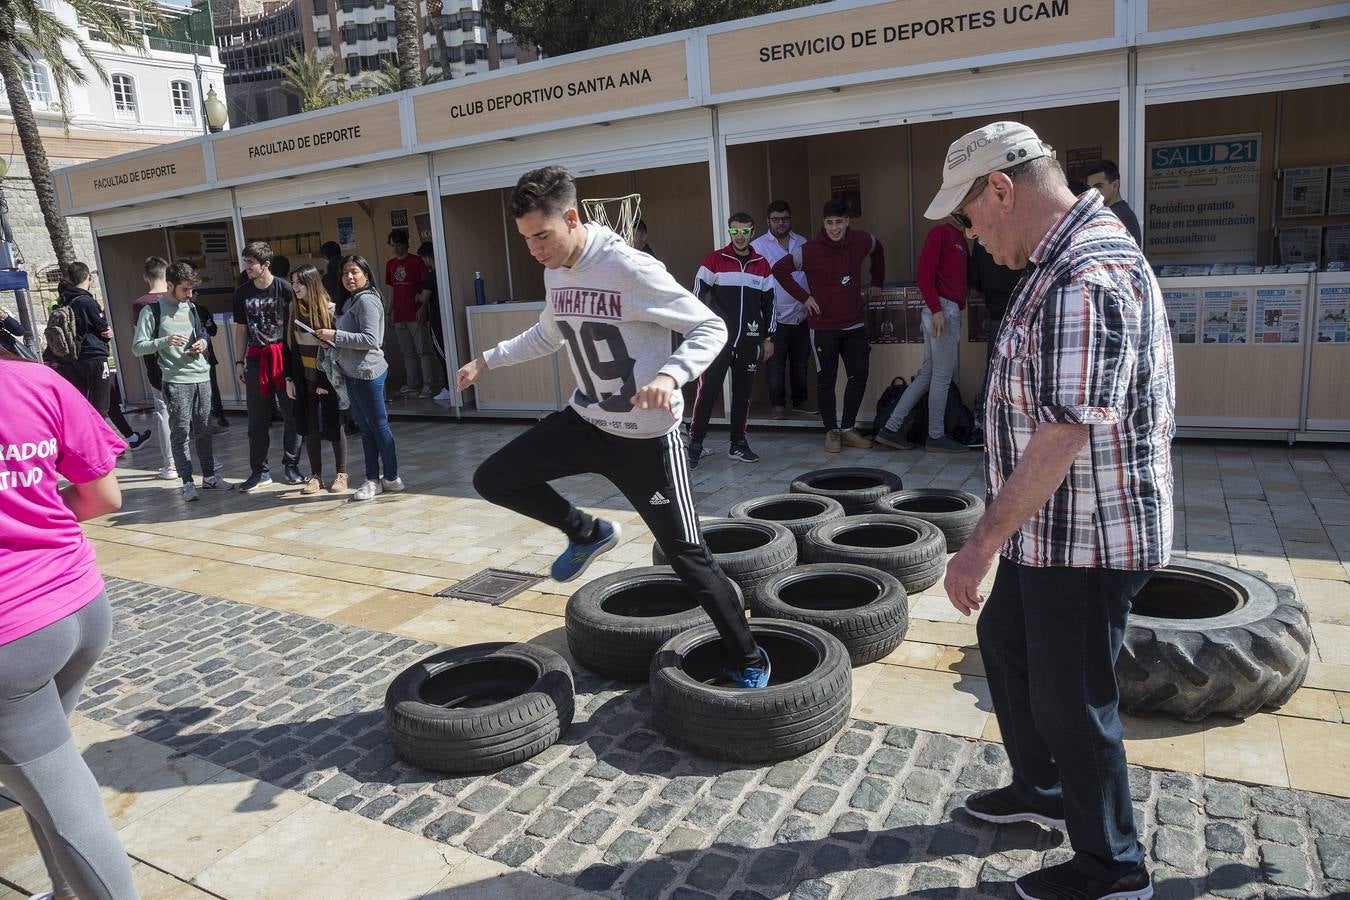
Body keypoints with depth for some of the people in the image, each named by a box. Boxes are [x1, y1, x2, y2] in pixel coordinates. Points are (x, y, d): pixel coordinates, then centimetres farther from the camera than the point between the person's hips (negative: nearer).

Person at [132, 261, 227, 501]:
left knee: (204, 429, 9)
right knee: (181, 431, -3)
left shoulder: (191, 307, 15)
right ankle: (187, 482, 3)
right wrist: (165, 341, -20)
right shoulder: (152, 311, -3)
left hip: (202, 376, 5)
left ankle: (210, 476, 17)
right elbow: (137, 347, -5)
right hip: (175, 380, -5)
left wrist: (203, 342, 5)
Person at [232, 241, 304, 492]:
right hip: (256, 359, 3)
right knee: (257, 420, 5)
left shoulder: (284, 288, -5)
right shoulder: (242, 293, 7)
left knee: (292, 415, 3)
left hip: (284, 356, -3)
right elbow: (241, 329, 14)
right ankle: (259, 472, 13)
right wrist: (240, 361, 9)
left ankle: (291, 466, 17)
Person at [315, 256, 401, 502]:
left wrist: (335, 335, -20)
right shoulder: (353, 301, 17)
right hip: (354, 374, 10)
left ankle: (392, 478, 9)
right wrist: (331, 338, 7)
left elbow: (370, 339, -21)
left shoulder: (367, 300, -13)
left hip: (367, 373, -10)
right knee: (366, 429, 12)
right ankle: (373, 480, 19)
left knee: (379, 426, -1)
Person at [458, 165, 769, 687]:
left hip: (647, 437, -7)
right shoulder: (555, 273, 2)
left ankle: (747, 660, 21)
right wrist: (487, 360, 16)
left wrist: (669, 376, -36)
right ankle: (587, 533, 24)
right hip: (585, 421, 7)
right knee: (492, 480, 3)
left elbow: (710, 329, -19)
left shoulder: (630, 269, -22)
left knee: (688, 558, -2)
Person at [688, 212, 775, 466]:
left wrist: (768, 338, 13)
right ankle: (694, 443, 1)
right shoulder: (713, 260, 0)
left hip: (749, 341, 4)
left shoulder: (762, 266, 10)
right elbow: (697, 298, 1)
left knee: (742, 394, 8)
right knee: (708, 391, -6)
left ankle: (738, 443, 18)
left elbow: (768, 304, 15)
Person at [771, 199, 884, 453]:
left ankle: (848, 428, 14)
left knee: (859, 375, 3)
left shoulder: (860, 241, 0)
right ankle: (832, 431, 12)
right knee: (826, 379, 2)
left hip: (855, 324, 4)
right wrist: (804, 297, -9)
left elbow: (877, 250, 23)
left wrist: (877, 283, 21)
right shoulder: (810, 250, -13)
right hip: (824, 326, -4)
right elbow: (779, 269, -8)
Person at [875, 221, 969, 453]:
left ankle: (891, 429, 11)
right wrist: (936, 309, -20)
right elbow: (925, 273, -15)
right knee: (942, 377, -2)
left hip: (951, 312, 9)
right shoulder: (941, 232, -6)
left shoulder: (959, 239, 20)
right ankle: (936, 436, 7)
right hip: (943, 310, -9)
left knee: (926, 374, 9)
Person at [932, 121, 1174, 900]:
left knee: (1071, 701, 5)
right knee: (1005, 641, 24)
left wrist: (984, 542, -27)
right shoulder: (1069, 257, 10)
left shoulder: (1086, 276, -25)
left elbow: (1063, 433, -31)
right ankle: (1042, 790, 44)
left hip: (1088, 538, -10)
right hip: (1052, 529, 10)